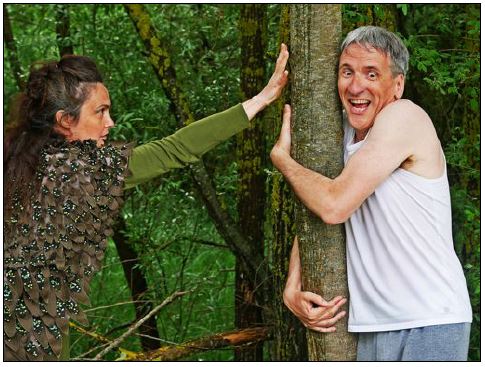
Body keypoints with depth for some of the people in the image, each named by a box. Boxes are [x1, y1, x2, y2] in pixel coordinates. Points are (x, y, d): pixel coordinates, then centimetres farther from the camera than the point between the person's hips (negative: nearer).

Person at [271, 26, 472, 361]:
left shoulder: (404, 116, -12)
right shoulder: (341, 136, 12)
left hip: (431, 322, -7)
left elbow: (334, 206, -19)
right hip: (372, 327, 7)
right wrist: (292, 290, -2)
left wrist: (281, 156, -3)